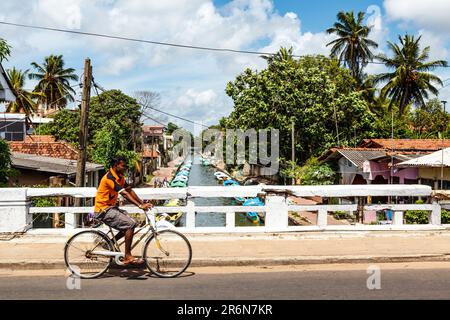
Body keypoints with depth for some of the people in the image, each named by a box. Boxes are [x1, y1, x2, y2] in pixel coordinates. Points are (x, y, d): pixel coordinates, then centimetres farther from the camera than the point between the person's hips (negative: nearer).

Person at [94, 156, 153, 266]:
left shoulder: (120, 177, 9)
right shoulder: (110, 178, -21)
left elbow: (130, 191, 8)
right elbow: (125, 194, -30)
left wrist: (143, 204, -2)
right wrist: (140, 206, -35)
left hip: (111, 208, 9)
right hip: (103, 210, -9)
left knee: (132, 223, 4)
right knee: (130, 224, -19)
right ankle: (128, 257, -13)